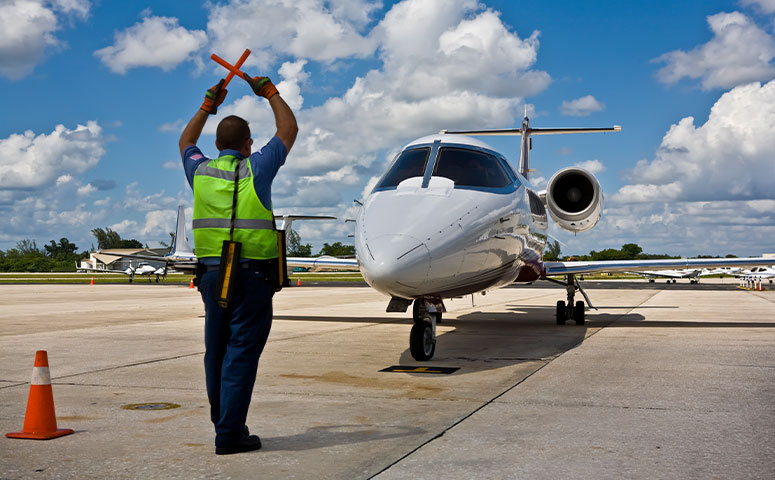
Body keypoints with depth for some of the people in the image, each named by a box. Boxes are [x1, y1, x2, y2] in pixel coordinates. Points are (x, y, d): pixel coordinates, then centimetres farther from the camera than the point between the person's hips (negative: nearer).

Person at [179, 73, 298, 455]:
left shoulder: (201, 172, 8)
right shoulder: (256, 169, -3)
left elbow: (185, 143, 31)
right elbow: (289, 131, 12)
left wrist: (207, 106, 37)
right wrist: (270, 93, 23)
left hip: (212, 272, 5)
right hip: (251, 274, -5)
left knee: (217, 351, 13)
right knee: (241, 352, -4)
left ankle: (224, 424, 23)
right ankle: (229, 434, -4)